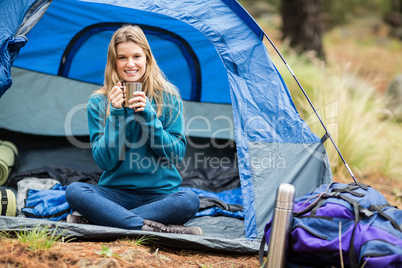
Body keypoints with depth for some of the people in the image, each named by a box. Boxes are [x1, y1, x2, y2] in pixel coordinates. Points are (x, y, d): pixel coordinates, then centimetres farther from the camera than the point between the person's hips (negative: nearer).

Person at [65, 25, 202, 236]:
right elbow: (104, 161, -5)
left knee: (189, 200, -32)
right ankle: (159, 229, -34)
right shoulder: (98, 102, 2)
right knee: (74, 191, -28)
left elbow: (177, 153, -4)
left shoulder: (168, 98, 1)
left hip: (160, 194, 0)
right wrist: (115, 114, -15)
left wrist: (149, 116, -14)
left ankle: (96, 219, -26)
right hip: (116, 193, 0)